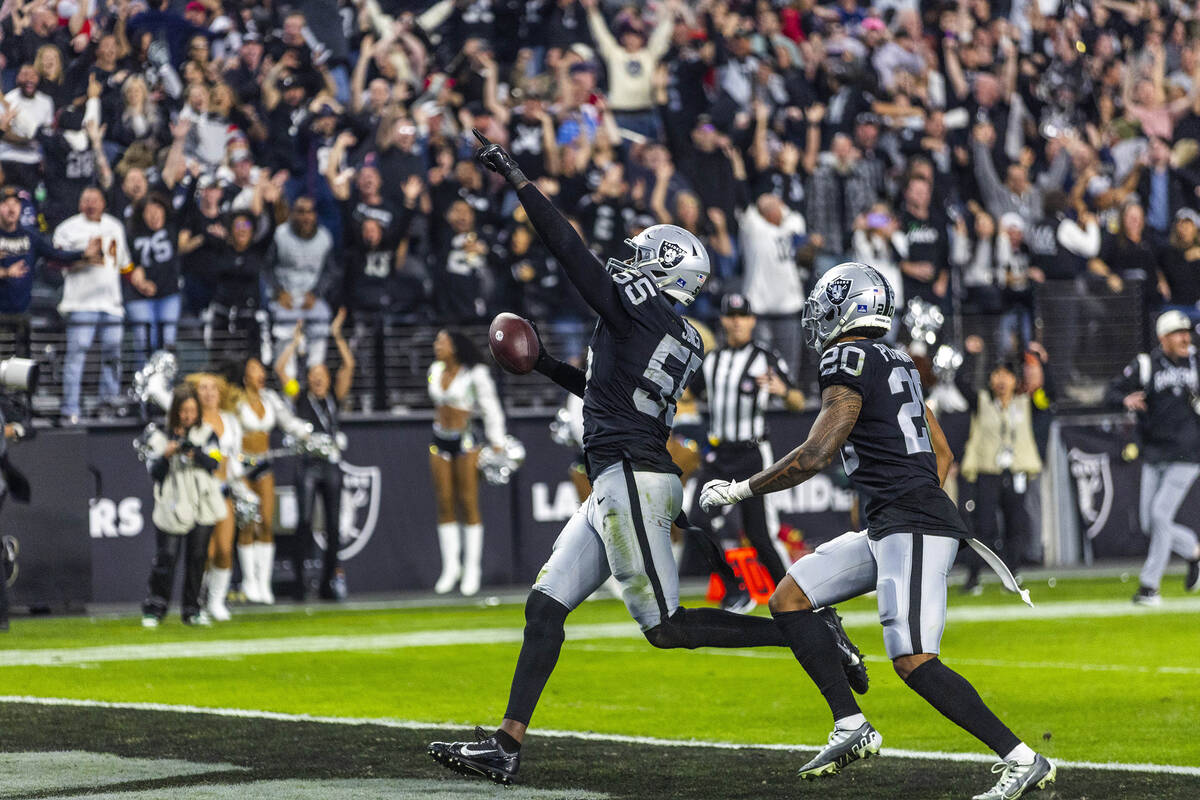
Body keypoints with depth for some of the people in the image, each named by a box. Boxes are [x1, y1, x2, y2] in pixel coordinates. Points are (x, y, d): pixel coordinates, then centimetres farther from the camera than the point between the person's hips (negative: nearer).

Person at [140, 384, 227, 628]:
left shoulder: (205, 434, 8)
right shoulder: (160, 438, 3)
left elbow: (214, 464, -2)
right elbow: (154, 472, 0)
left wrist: (196, 455, -19)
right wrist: (166, 456, -17)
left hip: (202, 505, 2)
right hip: (173, 505, -2)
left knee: (197, 558, 5)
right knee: (166, 558, -5)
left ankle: (192, 610, 14)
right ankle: (153, 610, 3)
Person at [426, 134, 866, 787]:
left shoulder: (635, 304, -6)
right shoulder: (685, 341, 18)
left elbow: (567, 245, -7)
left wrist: (515, 177, -2)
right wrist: (547, 366, 32)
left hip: (631, 480, -10)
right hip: (620, 487, 10)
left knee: (666, 627, -9)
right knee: (546, 604, 6)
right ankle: (506, 745, 4)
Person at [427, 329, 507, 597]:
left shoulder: (475, 374, -8)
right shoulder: (436, 371, 9)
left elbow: (491, 408, -6)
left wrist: (497, 444, -8)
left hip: (466, 441, -6)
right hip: (440, 441, 6)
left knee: (468, 503, -5)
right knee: (444, 504, 3)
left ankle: (472, 568, -2)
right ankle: (451, 566, 7)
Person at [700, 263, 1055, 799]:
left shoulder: (849, 361, -10)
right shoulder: (897, 364, 18)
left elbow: (816, 455, -16)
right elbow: (943, 456, 22)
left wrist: (739, 490, -6)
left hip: (912, 528, -10)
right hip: (887, 531, 10)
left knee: (914, 663, -17)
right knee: (789, 599, 10)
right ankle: (851, 728, 7)